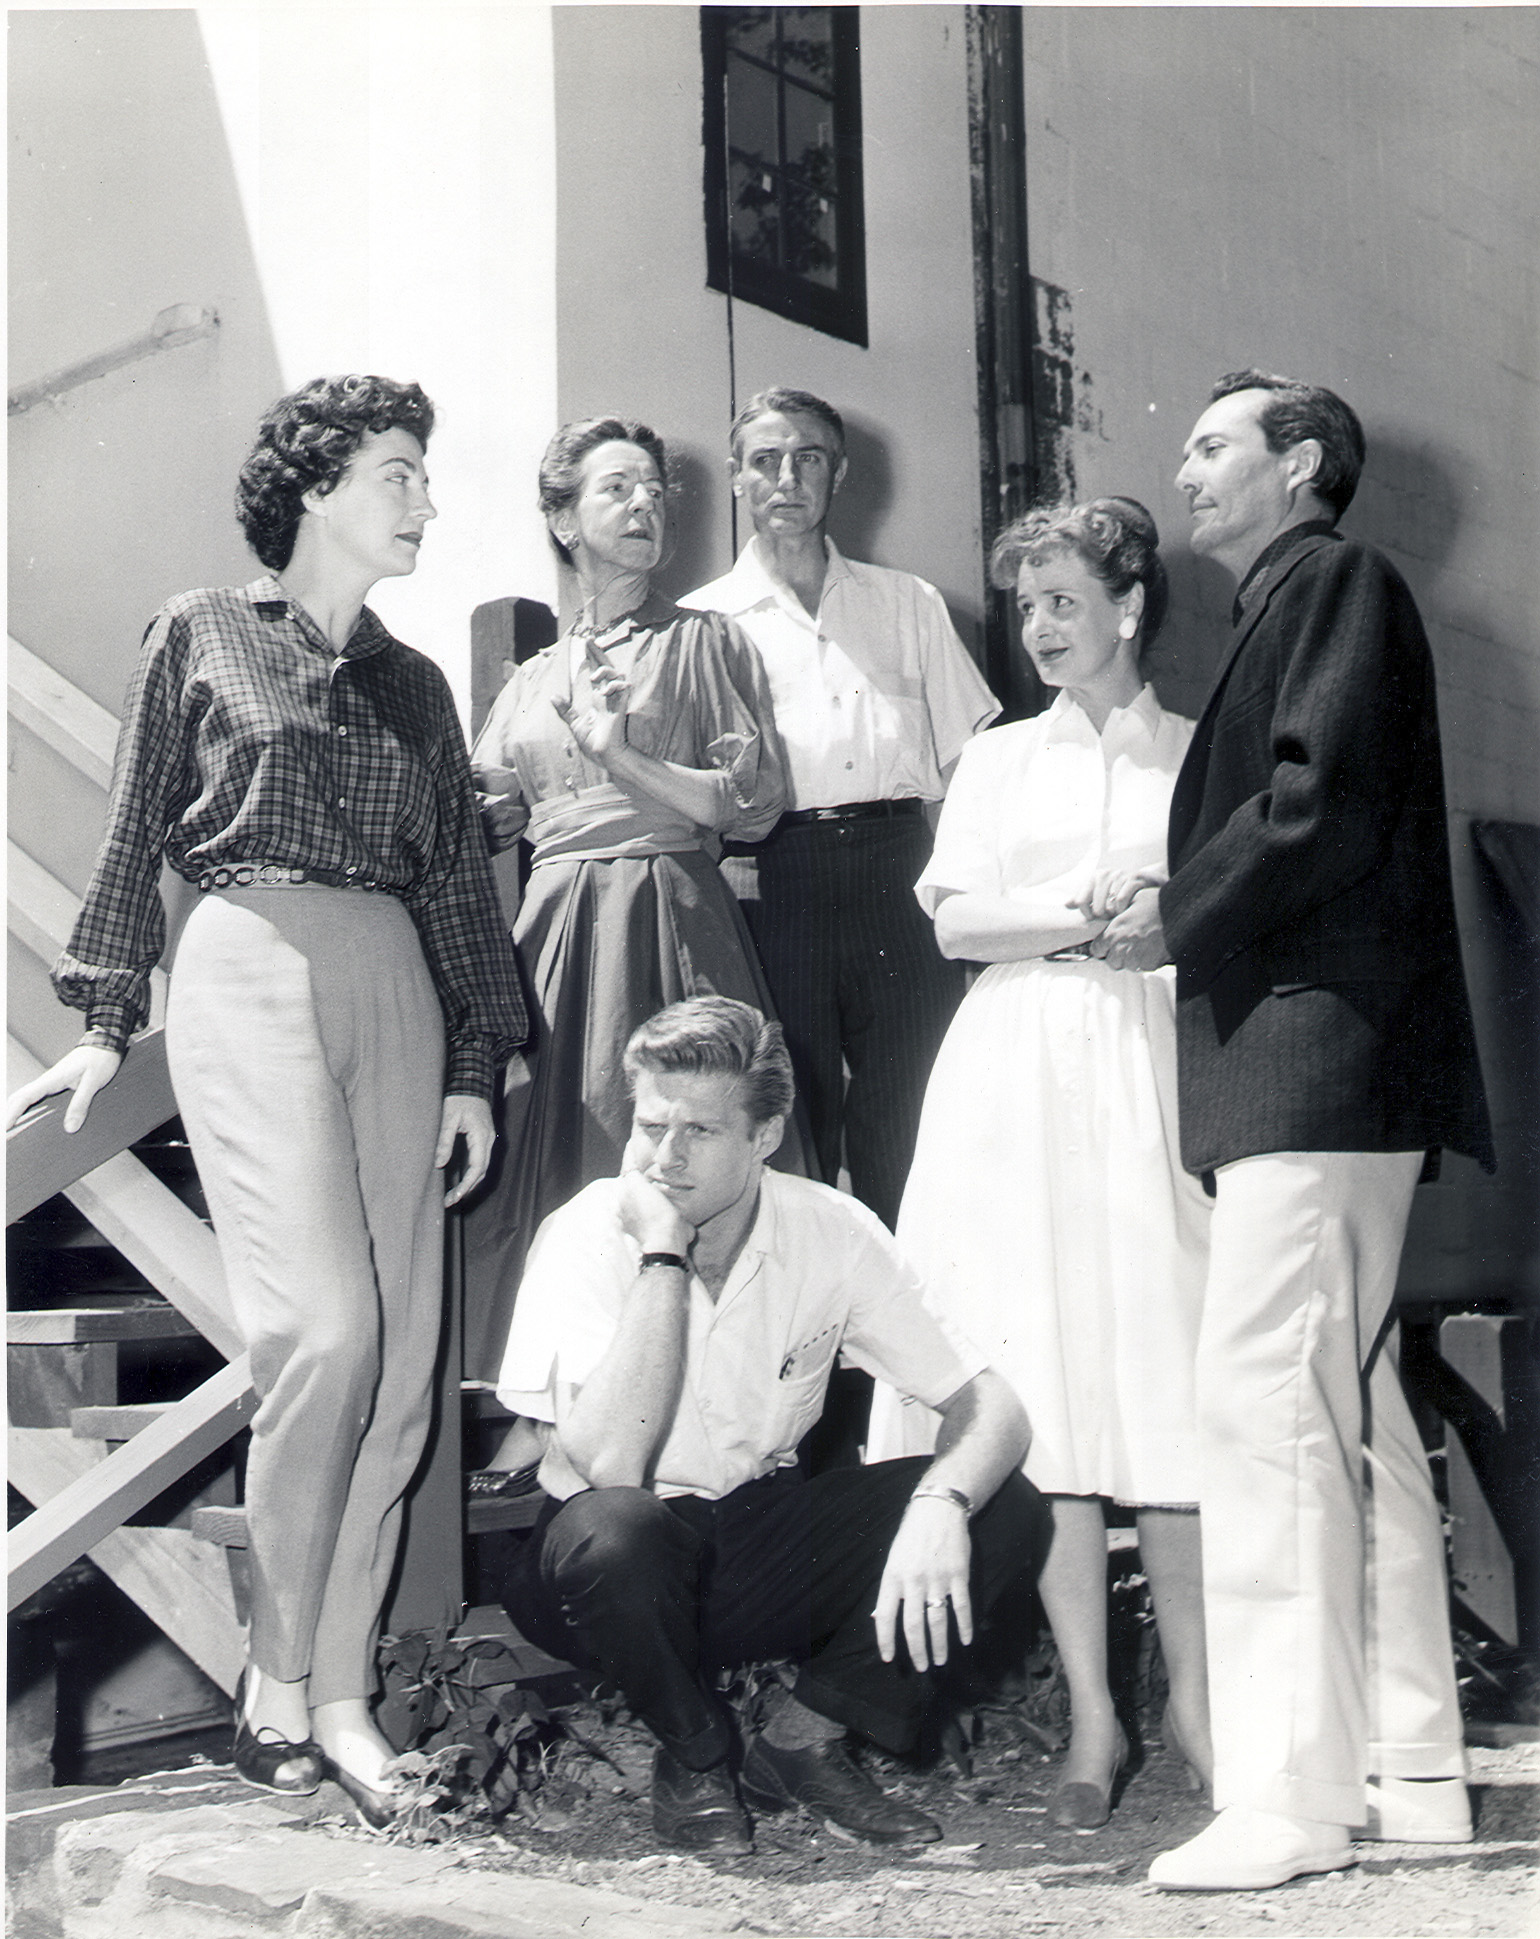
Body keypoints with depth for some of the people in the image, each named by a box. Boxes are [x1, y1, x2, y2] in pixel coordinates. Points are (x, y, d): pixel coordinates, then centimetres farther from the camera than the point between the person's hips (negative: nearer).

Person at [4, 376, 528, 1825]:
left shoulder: (413, 683, 19)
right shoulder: (200, 634, 8)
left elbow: (459, 879, 18)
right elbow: (136, 833, 7)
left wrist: (474, 1064, 10)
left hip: (394, 990, 5)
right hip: (248, 971, -4)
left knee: (401, 1349, -2)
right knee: (325, 1326, -17)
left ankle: (340, 1693, 7)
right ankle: (276, 1676, -1)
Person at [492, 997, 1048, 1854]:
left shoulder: (832, 1231, -10)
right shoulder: (586, 1236, -17)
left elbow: (992, 1406, -12)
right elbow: (609, 1462, -30)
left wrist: (941, 1504, -34)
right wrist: (664, 1255, -30)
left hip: (767, 1541, 3)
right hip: (639, 1561, -2)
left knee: (1008, 1511, -18)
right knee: (609, 1531, -38)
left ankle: (804, 1737, 1)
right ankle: (696, 1753, -5)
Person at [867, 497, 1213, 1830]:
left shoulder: (1207, 755, 13)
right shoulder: (1000, 759, 19)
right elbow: (955, 920, 7)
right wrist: (1085, 913, -7)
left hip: (1162, 1071, -1)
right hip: (1023, 1080, 1)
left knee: (1171, 1381, -6)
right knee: (1044, 1387, -4)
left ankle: (1193, 1696, 7)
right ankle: (1092, 1715, 3)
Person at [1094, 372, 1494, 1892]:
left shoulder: (1335, 579, -3)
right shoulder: (1293, 601, 24)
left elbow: (1322, 804, -16)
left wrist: (1181, 917, -8)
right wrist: (1183, 915, 7)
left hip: (1318, 1053, -10)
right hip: (1294, 1064, 10)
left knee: (1264, 1402, -13)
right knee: (1349, 1411, 11)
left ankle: (1289, 1797, -9)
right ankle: (1407, 1769, 19)